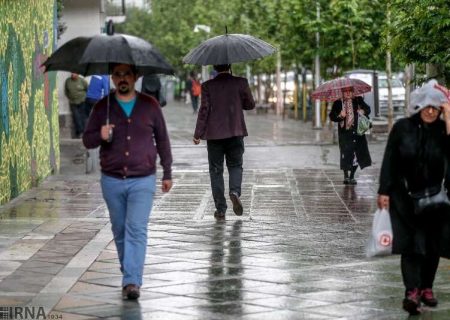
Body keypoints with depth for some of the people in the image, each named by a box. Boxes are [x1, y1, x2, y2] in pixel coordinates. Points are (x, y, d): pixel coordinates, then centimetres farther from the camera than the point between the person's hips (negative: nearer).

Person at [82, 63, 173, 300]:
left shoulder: (149, 105, 2)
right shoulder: (102, 107, 3)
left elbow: (162, 140, 10)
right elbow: (87, 140, 6)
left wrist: (167, 173, 12)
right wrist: (100, 137, -17)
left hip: (142, 181, -2)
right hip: (112, 181, 2)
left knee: (136, 229, -13)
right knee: (119, 230, 11)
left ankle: (132, 281, -16)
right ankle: (128, 272, 28)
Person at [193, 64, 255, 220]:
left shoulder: (207, 86, -5)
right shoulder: (241, 83, -3)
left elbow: (204, 109, -8)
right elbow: (250, 104, 6)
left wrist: (197, 134, -3)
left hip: (214, 134, 0)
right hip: (235, 133, 1)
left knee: (216, 170, 8)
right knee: (235, 166, 17)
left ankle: (220, 209, 6)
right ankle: (235, 191, -12)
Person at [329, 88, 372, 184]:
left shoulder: (358, 101, 7)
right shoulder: (338, 103, 3)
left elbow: (367, 109, 14)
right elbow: (332, 116, 1)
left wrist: (363, 111, -8)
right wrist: (340, 116, -18)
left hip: (357, 132, 2)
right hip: (344, 132, -2)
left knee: (356, 155, 3)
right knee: (345, 155, -6)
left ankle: (352, 176, 17)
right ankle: (346, 176, 6)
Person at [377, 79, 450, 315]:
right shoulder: (402, 128, -4)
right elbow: (389, 160, -3)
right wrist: (384, 191, -6)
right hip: (405, 195, -2)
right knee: (411, 242, -10)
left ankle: (426, 287, 23)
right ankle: (411, 292, -17)